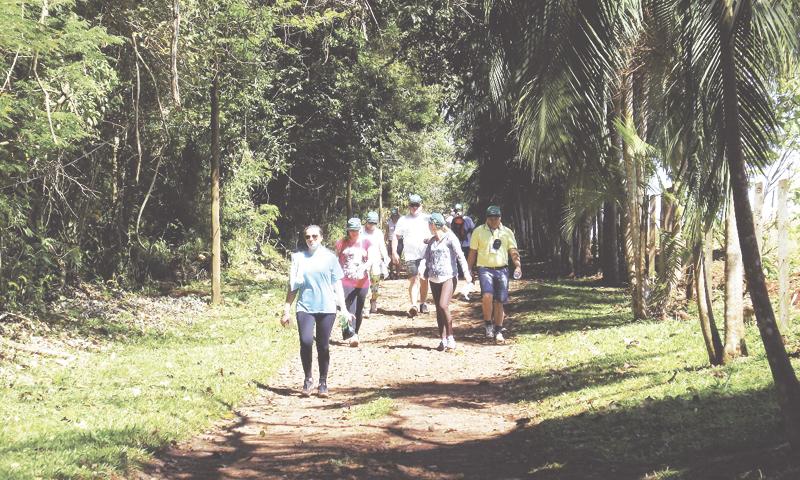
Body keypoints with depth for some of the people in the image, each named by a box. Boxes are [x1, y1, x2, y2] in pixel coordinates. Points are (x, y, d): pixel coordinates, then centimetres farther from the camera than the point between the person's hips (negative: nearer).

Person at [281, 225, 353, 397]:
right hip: (305, 307, 0)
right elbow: (293, 286, 11)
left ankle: (323, 383, 18)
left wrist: (344, 309, 4)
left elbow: (337, 284, 9)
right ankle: (307, 379, 2)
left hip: (327, 307, 0)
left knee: (323, 346, 3)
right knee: (306, 342, -17)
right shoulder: (298, 257, 7)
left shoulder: (329, 257, 7)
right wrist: (286, 310, 9)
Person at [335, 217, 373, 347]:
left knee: (359, 310, 12)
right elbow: (336, 260, 8)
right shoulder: (341, 243, 3)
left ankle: (355, 333, 26)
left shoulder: (366, 243, 6)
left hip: (362, 282, 2)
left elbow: (370, 259, -4)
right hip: (346, 281, -2)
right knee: (350, 309, -14)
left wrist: (364, 267, -24)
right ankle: (353, 336, -18)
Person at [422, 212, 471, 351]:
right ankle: (443, 340, 12)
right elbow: (427, 259, 21)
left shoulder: (450, 238, -5)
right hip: (434, 279, 7)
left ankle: (450, 337, -9)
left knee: (443, 306, -20)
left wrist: (466, 272, -21)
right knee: (438, 310, 6)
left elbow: (460, 255, -13)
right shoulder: (431, 241, 14)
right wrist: (426, 273, 14)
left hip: (448, 277, -7)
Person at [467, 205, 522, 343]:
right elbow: (472, 253, 7)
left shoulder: (507, 232, 7)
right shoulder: (478, 232, 3)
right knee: (487, 296, -23)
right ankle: (488, 323, -2)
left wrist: (518, 266, -13)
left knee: (499, 301, 4)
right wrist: (469, 271, 5)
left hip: (502, 270, 2)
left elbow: (513, 251, 4)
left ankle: (498, 331, 17)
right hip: (485, 269, -2)